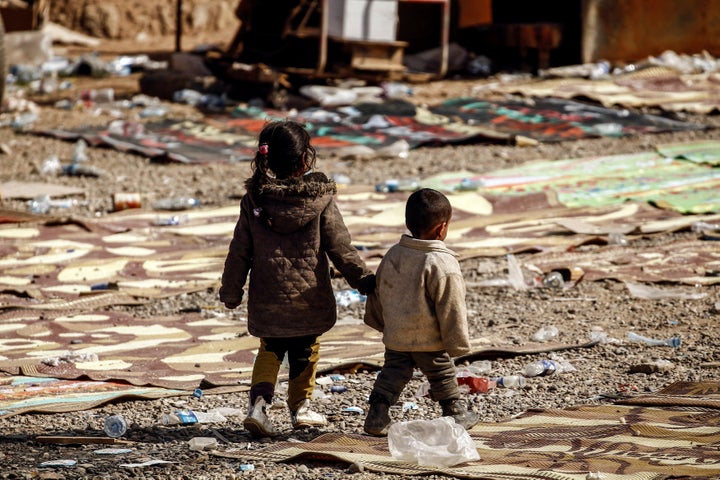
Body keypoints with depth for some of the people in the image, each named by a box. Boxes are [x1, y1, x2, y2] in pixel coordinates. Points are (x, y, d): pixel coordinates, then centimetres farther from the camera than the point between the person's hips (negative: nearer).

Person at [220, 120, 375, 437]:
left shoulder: (254, 200, -7)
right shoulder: (320, 201, -13)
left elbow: (239, 251, 0)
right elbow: (340, 249, -9)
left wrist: (231, 292, 11)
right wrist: (364, 280, 2)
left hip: (267, 301, 2)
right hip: (309, 300, -2)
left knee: (270, 350, 19)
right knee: (305, 352, 17)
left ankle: (259, 402, 1)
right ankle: (300, 408, 28)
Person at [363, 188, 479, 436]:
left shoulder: (392, 255, 0)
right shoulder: (443, 265, -21)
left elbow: (378, 293, 13)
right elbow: (451, 308, -17)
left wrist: (378, 320, 29)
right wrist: (458, 343, -7)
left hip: (395, 336, 5)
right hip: (429, 340, -5)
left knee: (392, 373, 13)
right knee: (443, 375, 13)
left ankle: (377, 415, 4)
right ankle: (456, 413, 28)